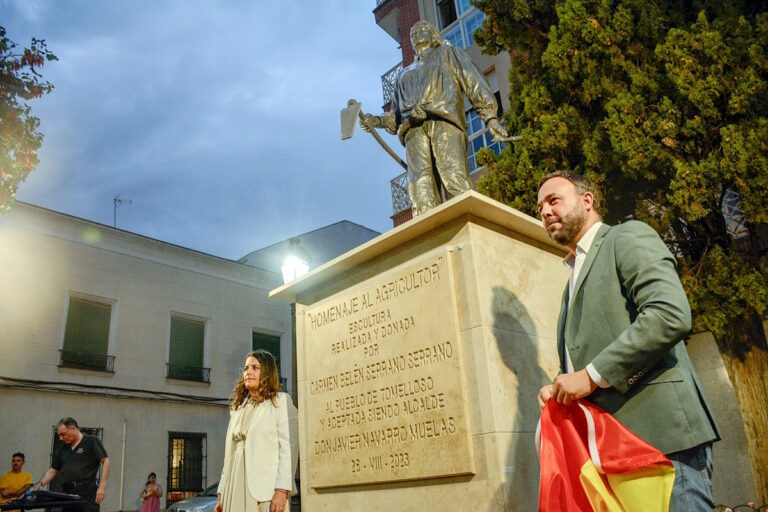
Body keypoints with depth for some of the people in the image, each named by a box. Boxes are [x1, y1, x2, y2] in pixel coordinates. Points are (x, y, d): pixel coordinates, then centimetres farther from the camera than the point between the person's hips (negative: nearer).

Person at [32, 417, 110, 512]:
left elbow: (105, 461, -7)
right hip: (67, 494, 6)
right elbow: (53, 471, 23)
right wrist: (40, 484, 5)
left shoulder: (91, 441, -1)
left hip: (87, 494, -6)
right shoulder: (63, 449, 19)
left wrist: (102, 486, -15)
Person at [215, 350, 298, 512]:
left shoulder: (280, 401, 2)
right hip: (237, 485, 5)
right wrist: (222, 495, 12)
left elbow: (288, 447, -8)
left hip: (264, 487, -5)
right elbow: (229, 452, 17)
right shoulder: (238, 408, 20)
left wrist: (282, 489, -17)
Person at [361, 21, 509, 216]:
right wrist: (378, 121, 11)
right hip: (414, 127, 3)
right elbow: (397, 115, 34)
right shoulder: (404, 74, 41)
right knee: (420, 185, -21)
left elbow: (473, 82, 14)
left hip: (444, 117, -3)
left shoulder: (447, 53, 30)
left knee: (454, 176, -25)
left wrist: (490, 116, -2)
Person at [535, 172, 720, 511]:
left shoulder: (628, 237, 0)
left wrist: (591, 375, -17)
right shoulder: (574, 279, 24)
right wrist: (559, 388, 4)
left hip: (661, 435, -8)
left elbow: (671, 316, -18)